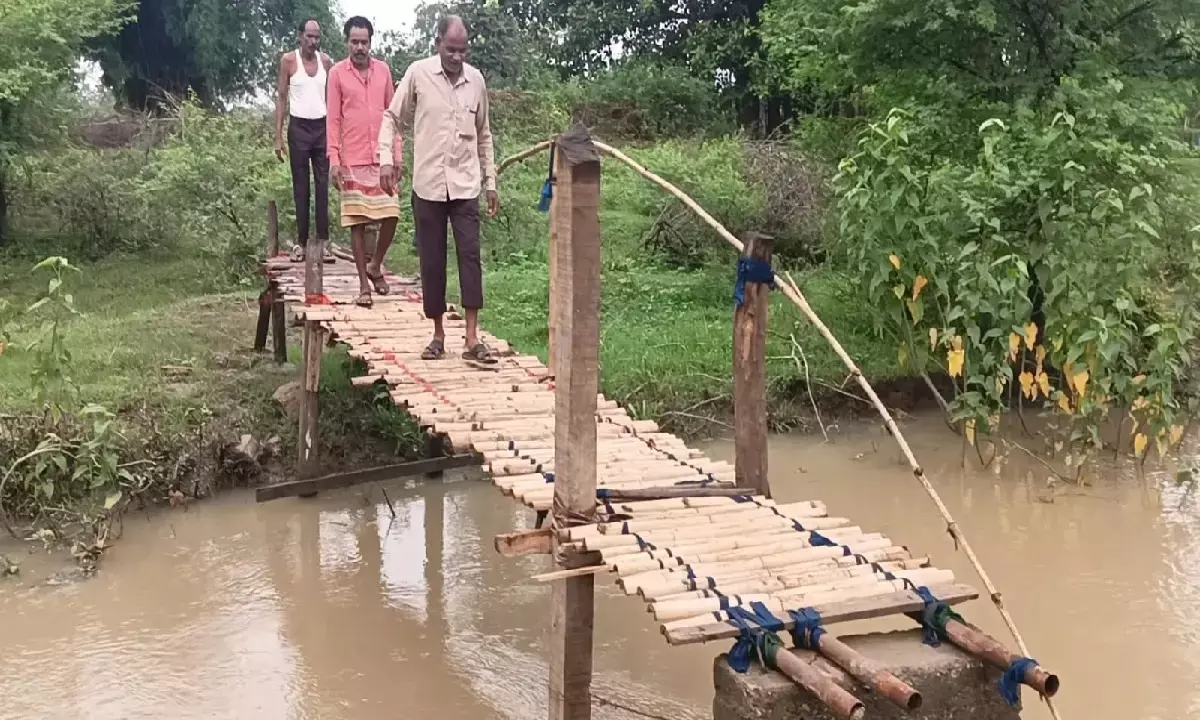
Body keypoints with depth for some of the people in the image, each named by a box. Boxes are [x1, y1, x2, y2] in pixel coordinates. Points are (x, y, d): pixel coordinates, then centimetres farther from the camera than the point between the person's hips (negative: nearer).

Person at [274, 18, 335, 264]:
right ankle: (301, 241, 5)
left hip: (323, 126, 2)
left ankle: (323, 240, 1)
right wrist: (278, 136, -5)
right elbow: (281, 97, 0)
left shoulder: (326, 61, 5)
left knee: (323, 184, 0)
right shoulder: (288, 60, -2)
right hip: (299, 127, -2)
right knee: (300, 185, 2)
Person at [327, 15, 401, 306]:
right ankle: (363, 285, 6)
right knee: (357, 221, 0)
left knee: (391, 216, -4)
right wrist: (334, 158, -8)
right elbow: (333, 119, -1)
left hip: (383, 158, 2)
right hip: (352, 160, -2)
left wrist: (397, 152, 5)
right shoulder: (337, 73, 0)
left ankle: (375, 266, 21)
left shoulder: (383, 70, 7)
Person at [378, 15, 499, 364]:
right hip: (428, 184, -1)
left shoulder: (476, 80, 4)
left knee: (470, 255, -7)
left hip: (466, 185, 1)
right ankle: (438, 334, 15)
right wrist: (385, 159, -8)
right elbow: (392, 118, 5)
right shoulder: (418, 73, -3)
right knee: (431, 260, 4)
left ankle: (472, 338, -7)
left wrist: (491, 182, 12)